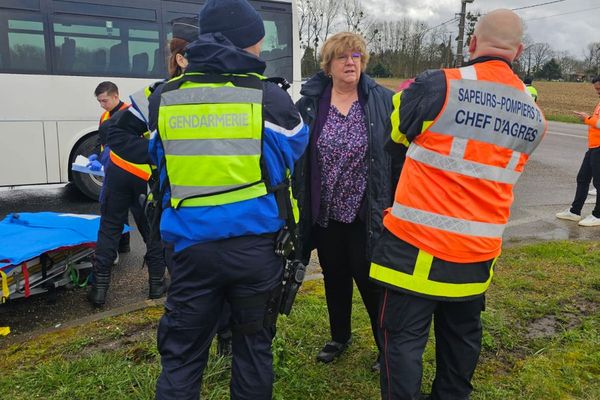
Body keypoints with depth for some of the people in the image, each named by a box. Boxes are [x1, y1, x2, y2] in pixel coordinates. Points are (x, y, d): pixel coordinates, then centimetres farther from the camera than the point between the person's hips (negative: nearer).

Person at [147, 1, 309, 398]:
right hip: (254, 243, -1)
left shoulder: (164, 97, 1)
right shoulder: (269, 96, -6)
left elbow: (159, 166, 12)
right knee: (254, 345, 17)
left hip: (190, 244, 2)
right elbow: (293, 153, 10)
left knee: (181, 354, 14)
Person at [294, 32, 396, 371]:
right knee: (334, 277, 18)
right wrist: (300, 203, -1)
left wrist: (396, 203, -9)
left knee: (369, 279, 5)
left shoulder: (382, 100, -4)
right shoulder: (310, 102, -1)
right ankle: (340, 337, 41)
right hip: (325, 212, 3)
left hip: (366, 213, -2)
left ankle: (387, 347, 27)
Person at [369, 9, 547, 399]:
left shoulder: (438, 85, -12)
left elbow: (398, 129, 5)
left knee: (404, 338, 6)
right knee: (462, 335, 22)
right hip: (478, 250, 6)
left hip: (417, 244, -5)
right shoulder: (534, 116, 6)